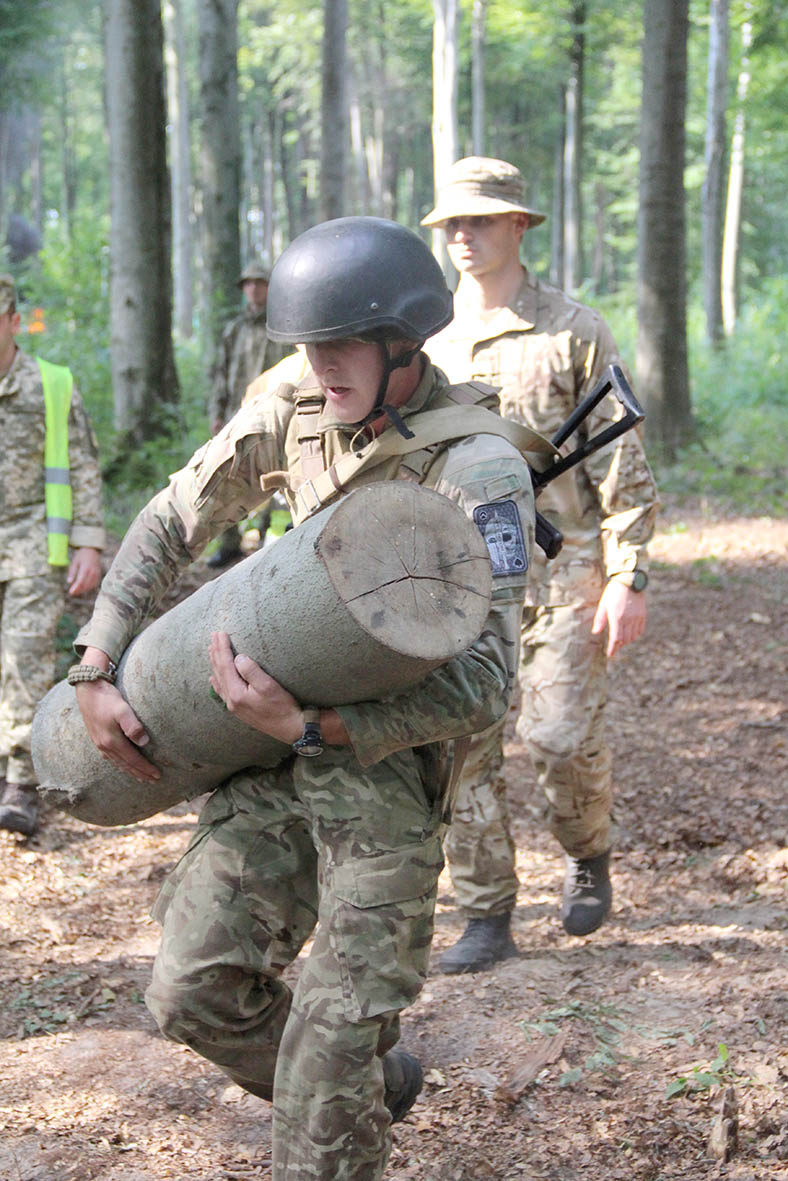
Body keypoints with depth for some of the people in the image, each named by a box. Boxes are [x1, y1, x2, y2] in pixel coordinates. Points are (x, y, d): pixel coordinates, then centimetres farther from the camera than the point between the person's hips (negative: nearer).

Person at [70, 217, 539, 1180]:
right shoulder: (292, 413, -2)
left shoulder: (479, 470, -20)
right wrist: (94, 675, 2)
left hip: (389, 766, -6)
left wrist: (309, 727, -32)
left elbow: (482, 685, -23)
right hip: (275, 755, 6)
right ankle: (377, 1085, 29)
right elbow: (171, 523, 10)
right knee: (194, 992, 4)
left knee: (331, 1035, -6)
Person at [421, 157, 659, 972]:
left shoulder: (575, 332, 0)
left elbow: (622, 461, -2)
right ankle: (486, 918, 9)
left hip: (562, 563, -3)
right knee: (463, 743, -1)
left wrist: (627, 577, -9)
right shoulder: (428, 341, 11)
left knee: (561, 737, -8)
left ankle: (588, 858, 23)